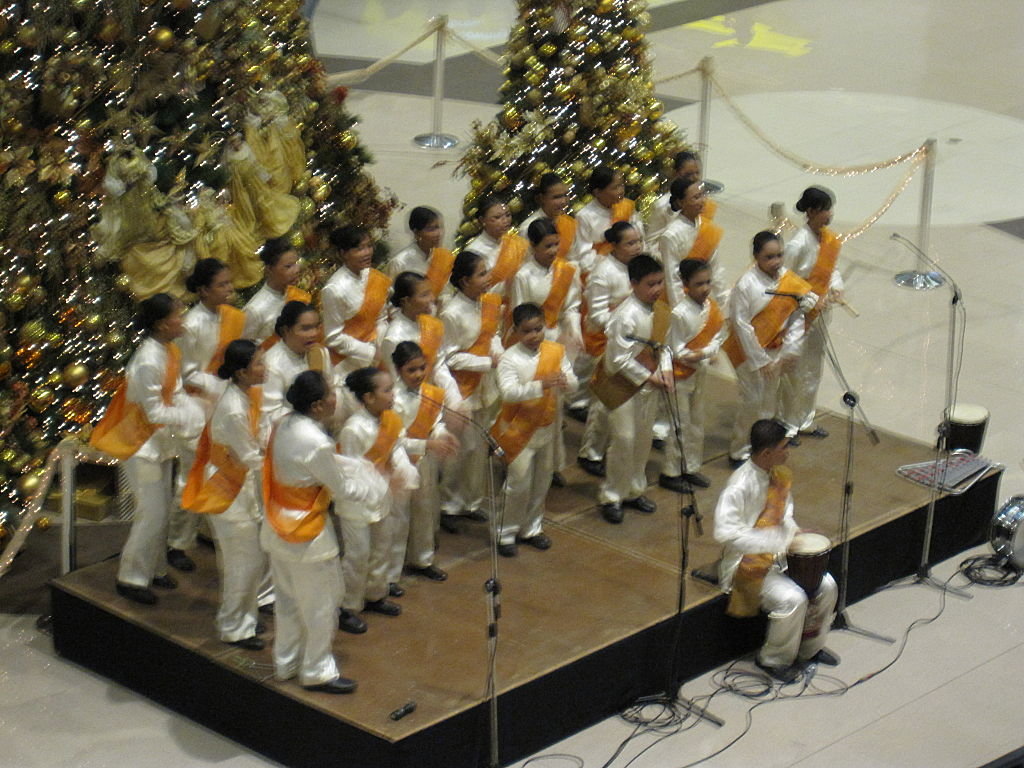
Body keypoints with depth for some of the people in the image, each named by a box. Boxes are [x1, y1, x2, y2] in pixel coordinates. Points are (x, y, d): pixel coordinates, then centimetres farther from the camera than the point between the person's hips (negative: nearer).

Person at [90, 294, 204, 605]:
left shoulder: (169, 351, 0)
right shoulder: (149, 362, -28)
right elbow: (155, 411, -23)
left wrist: (192, 411, -9)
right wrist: (189, 416, -15)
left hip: (162, 442, 9)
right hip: (141, 443, -9)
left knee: (163, 508, 16)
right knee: (152, 512, -5)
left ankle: (154, 568, 31)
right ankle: (131, 578, 8)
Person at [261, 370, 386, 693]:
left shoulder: (284, 426, -3)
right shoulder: (314, 442, -28)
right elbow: (341, 488, -16)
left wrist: (362, 467, 4)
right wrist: (374, 488, 1)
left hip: (278, 530, 9)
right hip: (307, 535, -9)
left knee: (288, 600, 23)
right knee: (321, 604, 9)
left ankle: (285, 663, 37)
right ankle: (318, 672, 22)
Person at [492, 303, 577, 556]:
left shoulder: (555, 351, -2)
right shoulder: (509, 359, -16)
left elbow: (572, 383, -6)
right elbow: (508, 392, -30)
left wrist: (565, 382, -31)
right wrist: (541, 385, -42)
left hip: (548, 427, 5)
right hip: (520, 429, -5)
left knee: (542, 481, 16)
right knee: (518, 483, -3)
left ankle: (532, 528, 33)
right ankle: (506, 533, 11)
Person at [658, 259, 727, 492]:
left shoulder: (712, 307, -4)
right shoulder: (680, 313, -25)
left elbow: (719, 333, 3)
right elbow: (676, 349, -20)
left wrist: (707, 352, -15)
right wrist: (701, 359, -20)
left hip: (700, 373, 7)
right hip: (679, 374, -7)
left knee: (696, 422, 17)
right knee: (680, 425, 1)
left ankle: (691, 468, 31)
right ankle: (670, 473, 14)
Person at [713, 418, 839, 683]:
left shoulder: (780, 475, 0)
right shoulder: (740, 487, -27)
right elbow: (724, 531, -36)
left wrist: (794, 532, -5)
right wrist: (776, 541, -37)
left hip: (779, 555, 8)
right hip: (748, 564, -8)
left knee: (826, 585, -3)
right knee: (792, 599, -25)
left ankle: (810, 648, 20)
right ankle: (774, 660, -1)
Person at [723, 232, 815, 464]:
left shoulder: (788, 280, -4)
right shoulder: (746, 285, -20)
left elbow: (798, 316, 1)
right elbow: (741, 324, -18)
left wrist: (790, 349, -9)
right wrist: (760, 360, -16)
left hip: (775, 350, 6)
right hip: (749, 350, -6)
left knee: (770, 401, 14)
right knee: (752, 401, -3)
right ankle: (739, 451, 12)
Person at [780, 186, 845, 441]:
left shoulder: (828, 239, -1)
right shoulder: (798, 244, -24)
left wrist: (835, 287, -7)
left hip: (820, 313, 8)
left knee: (813, 370, 20)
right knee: (794, 372, 5)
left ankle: (804, 421, 36)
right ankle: (787, 425, 20)